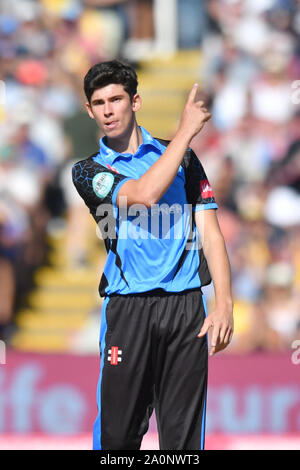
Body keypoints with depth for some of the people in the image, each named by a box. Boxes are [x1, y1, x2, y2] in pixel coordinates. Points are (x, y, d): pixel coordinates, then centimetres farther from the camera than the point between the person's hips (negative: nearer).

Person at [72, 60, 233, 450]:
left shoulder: (183, 158, 14)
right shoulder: (89, 170, 8)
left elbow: (210, 234, 9)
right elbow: (142, 195, -12)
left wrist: (224, 304, -5)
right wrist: (187, 130, -6)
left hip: (186, 307, 1)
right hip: (126, 310, -1)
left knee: (183, 433, -2)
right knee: (118, 433, -3)